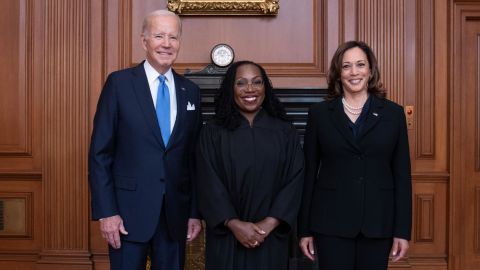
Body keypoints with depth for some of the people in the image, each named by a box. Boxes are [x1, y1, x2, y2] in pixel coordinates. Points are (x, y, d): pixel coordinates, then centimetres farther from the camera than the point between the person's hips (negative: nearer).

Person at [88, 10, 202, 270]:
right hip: (129, 209, -3)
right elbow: (99, 153, -6)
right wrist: (106, 212, -11)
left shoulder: (190, 91, 7)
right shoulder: (119, 83, -4)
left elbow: (194, 157, 10)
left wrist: (195, 212, 7)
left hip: (176, 213, 4)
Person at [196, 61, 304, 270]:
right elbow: (209, 185, -6)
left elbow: (295, 181, -3)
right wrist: (235, 224, -16)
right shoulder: (212, 132, 1)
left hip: (271, 239, 1)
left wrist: (268, 224, -13)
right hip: (226, 238, -1)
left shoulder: (285, 132, 4)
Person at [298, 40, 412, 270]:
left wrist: (403, 230, -1)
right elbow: (309, 173, 4)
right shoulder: (319, 114, 3)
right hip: (331, 222, -1)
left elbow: (402, 175, 3)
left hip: (378, 222, 1)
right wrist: (304, 229, 2)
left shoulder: (393, 113, 4)